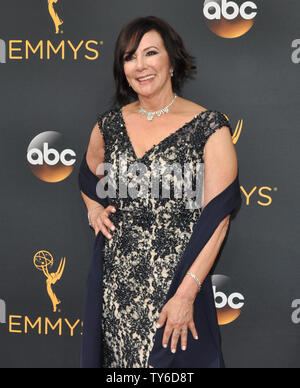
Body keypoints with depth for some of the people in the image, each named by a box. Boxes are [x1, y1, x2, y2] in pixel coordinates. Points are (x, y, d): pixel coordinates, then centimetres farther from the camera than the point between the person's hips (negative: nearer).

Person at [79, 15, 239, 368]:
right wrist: (93, 208, 5)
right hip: (115, 281, 4)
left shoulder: (209, 127, -9)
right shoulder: (110, 124, 5)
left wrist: (186, 294, -18)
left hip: (177, 278, -4)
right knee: (117, 357, 14)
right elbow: (89, 174, 26)